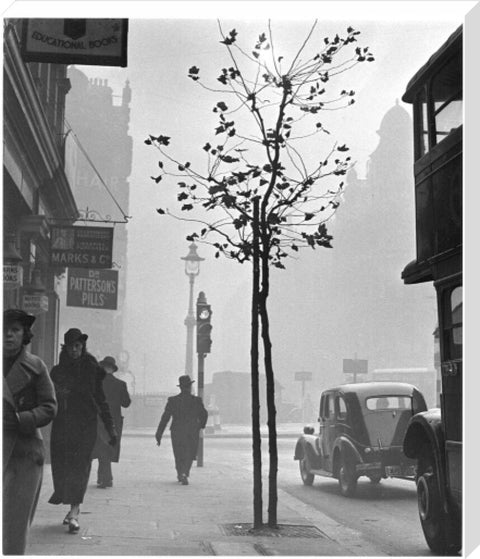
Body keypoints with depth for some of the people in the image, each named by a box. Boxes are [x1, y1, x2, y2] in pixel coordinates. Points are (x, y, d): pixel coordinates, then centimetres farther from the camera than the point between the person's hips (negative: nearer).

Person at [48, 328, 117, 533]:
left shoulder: (92, 369, 3)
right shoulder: (58, 371, 7)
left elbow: (101, 400, 6)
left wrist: (110, 428, 3)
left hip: (85, 425, -2)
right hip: (62, 424, 2)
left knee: (79, 465, -8)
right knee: (61, 466, 2)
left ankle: (74, 512, -11)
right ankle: (73, 508, 20)